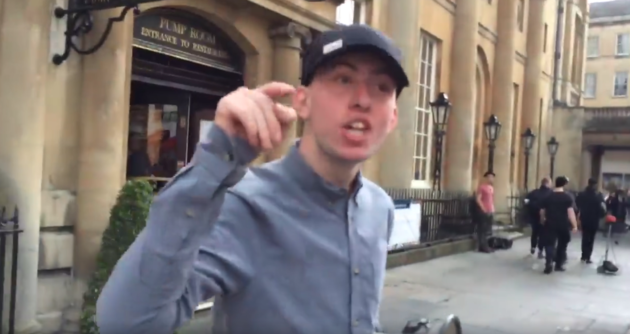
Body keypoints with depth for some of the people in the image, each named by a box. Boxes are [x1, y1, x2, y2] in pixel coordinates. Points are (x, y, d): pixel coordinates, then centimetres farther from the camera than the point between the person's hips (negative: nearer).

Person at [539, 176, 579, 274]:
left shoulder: (547, 197, 4)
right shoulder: (567, 197, -5)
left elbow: (542, 212, 9)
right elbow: (570, 212, -13)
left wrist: (543, 222, 26)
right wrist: (575, 225, -10)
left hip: (550, 224, 1)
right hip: (563, 225, -1)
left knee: (549, 244, 0)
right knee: (562, 244, 15)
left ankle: (549, 264, -18)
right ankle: (559, 265, 22)